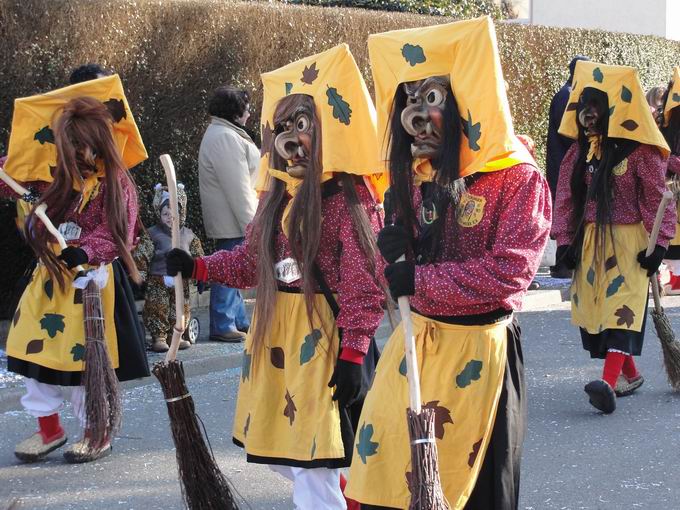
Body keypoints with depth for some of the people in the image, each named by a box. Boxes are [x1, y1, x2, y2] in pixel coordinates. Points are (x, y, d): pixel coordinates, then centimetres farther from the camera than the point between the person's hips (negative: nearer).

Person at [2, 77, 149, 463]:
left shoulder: (115, 182, -11)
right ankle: (49, 428, 25)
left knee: (87, 357, 3)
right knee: (37, 352, 8)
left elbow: (116, 234, -17)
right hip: (50, 277, 6)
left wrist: (83, 251, -32)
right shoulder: (52, 174, 3)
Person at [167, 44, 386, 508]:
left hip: (323, 337, -8)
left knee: (311, 468, -6)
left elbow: (364, 284, -17)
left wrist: (353, 354, -19)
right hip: (274, 333, 8)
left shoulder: (349, 198, -14)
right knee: (278, 452, 16)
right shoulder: (278, 196, 10)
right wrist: (196, 267, 8)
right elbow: (252, 260, 19)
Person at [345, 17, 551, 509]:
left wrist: (420, 281, -21)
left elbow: (512, 270, -22)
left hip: (476, 350, -6)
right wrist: (394, 247, -7)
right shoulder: (420, 173, 7)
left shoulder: (518, 177, -14)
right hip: (414, 340, 6)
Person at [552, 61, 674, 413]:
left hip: (629, 241, -6)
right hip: (590, 241, 6)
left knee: (622, 308, -15)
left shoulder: (639, 151, -8)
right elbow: (566, 196, 12)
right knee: (595, 306, 6)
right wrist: (565, 240, 6)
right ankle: (630, 375, 21)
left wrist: (659, 242, -12)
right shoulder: (580, 150, 10)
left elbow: (658, 197, -7)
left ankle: (609, 383, -28)